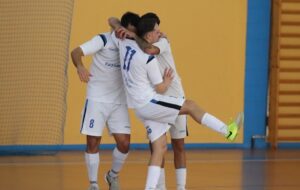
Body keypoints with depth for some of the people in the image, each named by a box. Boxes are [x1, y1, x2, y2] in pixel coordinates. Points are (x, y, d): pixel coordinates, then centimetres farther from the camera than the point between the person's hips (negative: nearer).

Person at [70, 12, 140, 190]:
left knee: (124, 144, -3)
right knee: (93, 143, -3)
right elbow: (76, 52, -19)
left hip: (119, 101, 4)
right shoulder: (104, 40, -12)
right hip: (97, 99, -4)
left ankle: (113, 176, 24)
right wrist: (80, 66, -40)